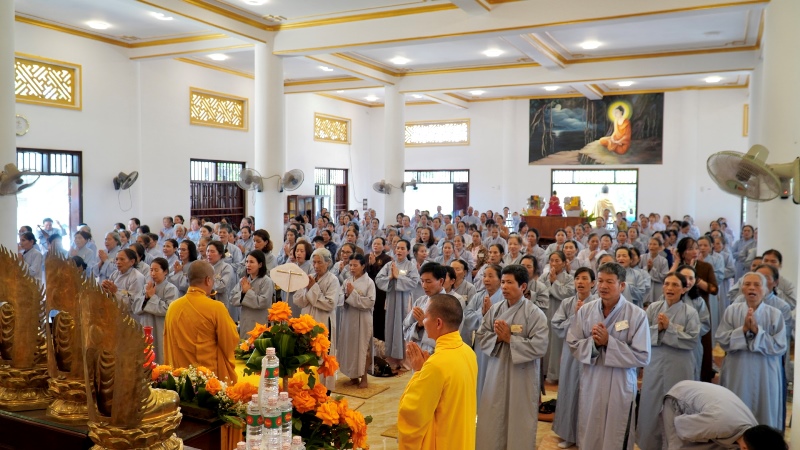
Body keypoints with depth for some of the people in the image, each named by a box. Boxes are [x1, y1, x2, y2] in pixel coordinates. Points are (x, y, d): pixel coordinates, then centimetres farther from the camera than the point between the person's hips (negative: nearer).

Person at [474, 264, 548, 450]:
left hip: (521, 375, -4)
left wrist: (509, 338, -18)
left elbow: (539, 347, -18)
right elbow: (480, 337, 6)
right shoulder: (495, 309, 3)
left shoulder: (535, 313, -12)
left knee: (519, 422, 8)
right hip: (496, 372, 5)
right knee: (492, 420, 12)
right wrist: (497, 337, -14)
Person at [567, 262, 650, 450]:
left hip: (620, 386, -3)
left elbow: (643, 357, -15)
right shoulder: (585, 311, -3)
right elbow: (573, 345, 2)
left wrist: (608, 342, -20)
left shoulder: (637, 315, -13)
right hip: (590, 384, 3)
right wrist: (593, 342, -17)